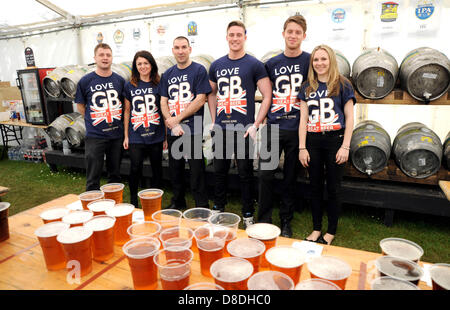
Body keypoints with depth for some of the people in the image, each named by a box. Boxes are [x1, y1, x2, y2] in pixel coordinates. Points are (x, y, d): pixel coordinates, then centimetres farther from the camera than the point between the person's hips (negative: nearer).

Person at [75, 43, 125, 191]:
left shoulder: (120, 80, 5)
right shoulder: (85, 81, -2)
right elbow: (80, 106, 8)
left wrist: (117, 119, 6)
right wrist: (93, 120, 1)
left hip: (116, 134, 3)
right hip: (94, 135, -2)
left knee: (115, 175, 15)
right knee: (93, 178, 2)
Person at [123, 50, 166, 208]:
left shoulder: (159, 85, 3)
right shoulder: (130, 86, 6)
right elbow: (127, 111, 10)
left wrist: (166, 136, 1)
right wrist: (126, 136, 7)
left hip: (156, 136, 0)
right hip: (136, 137, 0)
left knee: (157, 168, 10)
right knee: (135, 169, 1)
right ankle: (133, 201, 22)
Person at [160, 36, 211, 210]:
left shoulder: (199, 70, -2)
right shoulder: (167, 75, 14)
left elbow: (200, 100, -10)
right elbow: (163, 102, 10)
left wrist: (177, 118, -11)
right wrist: (171, 122, -8)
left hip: (193, 131, -5)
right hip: (173, 132, 5)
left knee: (197, 171, -2)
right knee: (175, 169, 14)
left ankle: (202, 208, 10)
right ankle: (178, 202, 31)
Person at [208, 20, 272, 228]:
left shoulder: (254, 65, -1)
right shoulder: (216, 65, 11)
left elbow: (267, 96, -5)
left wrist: (256, 125, -11)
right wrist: (214, 121, 10)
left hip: (243, 129, -4)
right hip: (220, 129, 4)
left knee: (245, 173, 4)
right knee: (219, 171, 13)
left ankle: (248, 215, 19)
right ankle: (218, 209, 31)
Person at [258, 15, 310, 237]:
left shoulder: (309, 61, 3)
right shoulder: (272, 63, 8)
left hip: (297, 128, -1)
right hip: (273, 126, 2)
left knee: (290, 178, 8)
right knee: (266, 175, -1)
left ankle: (286, 222, 24)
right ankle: (264, 220, 16)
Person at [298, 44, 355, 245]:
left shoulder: (342, 85, 1)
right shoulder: (307, 87, 10)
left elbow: (349, 118, -1)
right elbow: (303, 119, 6)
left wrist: (345, 146, -9)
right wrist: (302, 147, 0)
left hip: (335, 140, -3)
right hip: (313, 141, 3)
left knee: (333, 188, 5)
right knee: (315, 186, 10)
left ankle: (331, 232, 21)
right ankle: (316, 229, 25)